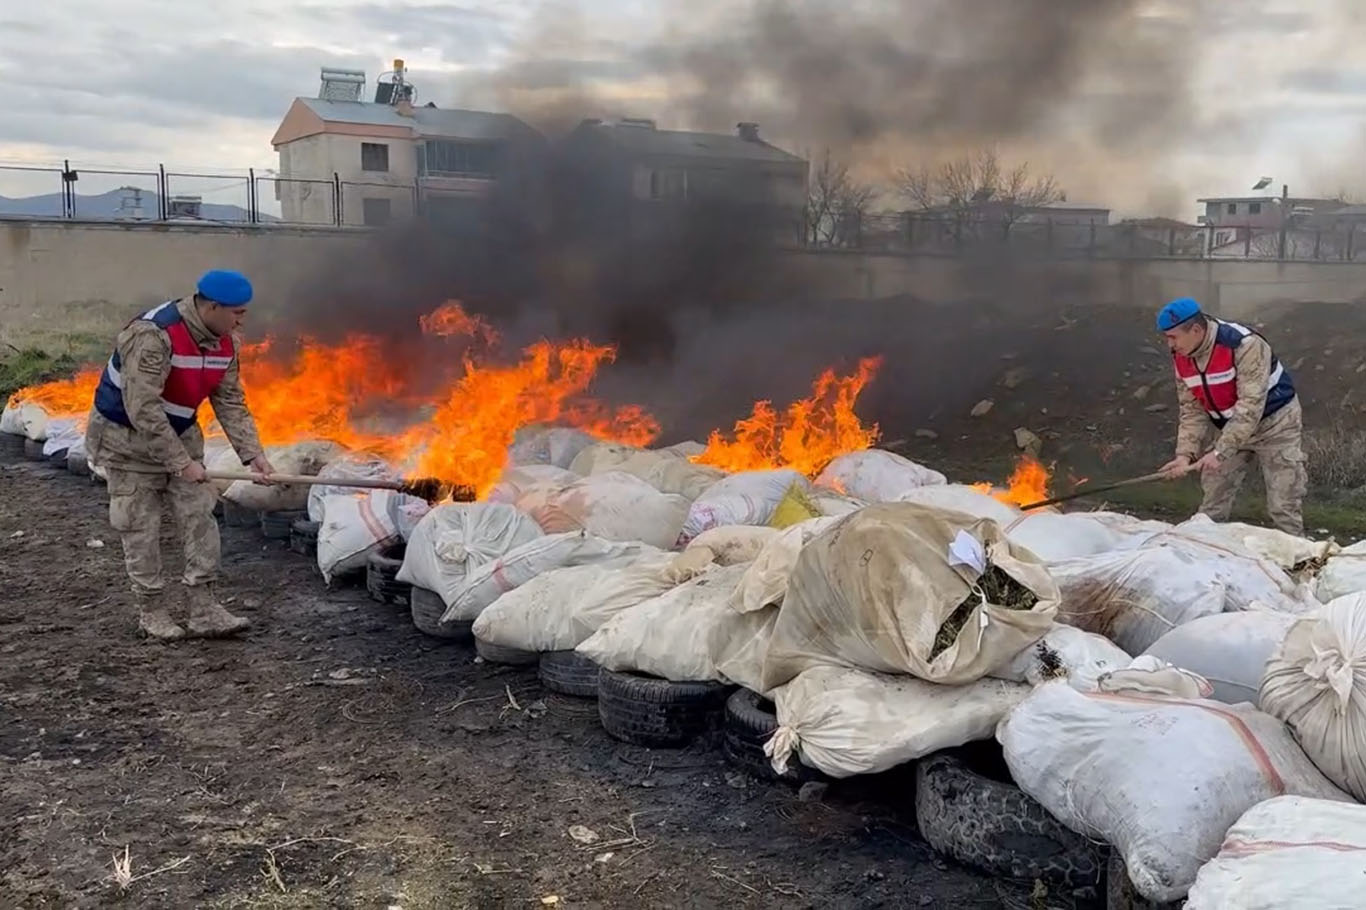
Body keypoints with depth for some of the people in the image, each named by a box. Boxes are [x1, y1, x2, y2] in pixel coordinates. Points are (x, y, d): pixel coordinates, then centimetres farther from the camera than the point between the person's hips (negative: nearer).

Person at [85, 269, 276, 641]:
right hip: (127, 437, -7)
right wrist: (181, 462, -30)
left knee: (199, 516, 0)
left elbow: (231, 403, -2)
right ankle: (152, 610, 15)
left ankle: (203, 610, 5)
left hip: (179, 434, 7)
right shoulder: (153, 335, -31)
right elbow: (142, 411, -33)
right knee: (141, 527, 1)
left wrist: (252, 453, -12)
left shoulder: (224, 343, -7)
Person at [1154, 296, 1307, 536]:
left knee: (1283, 507, -6)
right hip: (1229, 428, 7)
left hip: (1274, 423, -6)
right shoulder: (1181, 357, -9)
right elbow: (1192, 410, -5)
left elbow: (1250, 406, -35)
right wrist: (1186, 454, -19)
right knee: (1212, 504, 7)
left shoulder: (1245, 345, -31)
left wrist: (1220, 452, -39)